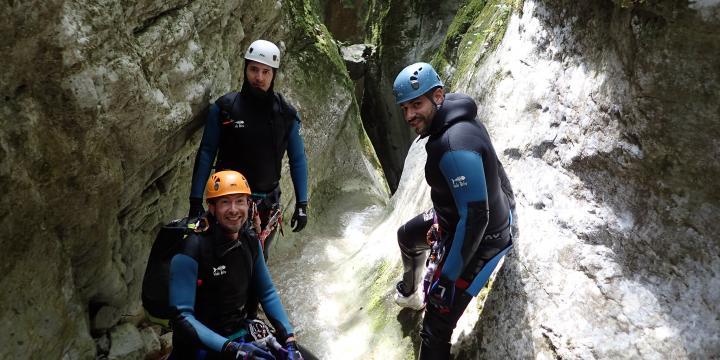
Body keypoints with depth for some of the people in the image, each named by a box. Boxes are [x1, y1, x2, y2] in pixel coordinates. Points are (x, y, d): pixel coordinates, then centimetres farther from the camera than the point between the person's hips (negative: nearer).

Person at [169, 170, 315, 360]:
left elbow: (267, 293, 7)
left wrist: (289, 337, -3)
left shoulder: (250, 241, -1)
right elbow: (183, 317, -21)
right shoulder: (192, 250, -19)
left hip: (243, 334, 6)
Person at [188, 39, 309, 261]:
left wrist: (302, 204, 1)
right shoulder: (224, 108, -6)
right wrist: (196, 201, -5)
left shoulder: (286, 115, -1)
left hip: (267, 205, 2)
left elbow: (298, 159, 6)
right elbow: (206, 153, -2)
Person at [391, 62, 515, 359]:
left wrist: (447, 278, -25)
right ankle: (410, 294, 60)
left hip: (477, 239, -10)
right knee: (407, 236, 34)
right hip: (455, 217, 10)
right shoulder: (459, 119, -5)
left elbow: (474, 218, -34)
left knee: (435, 331, -8)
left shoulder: (455, 147, -35)